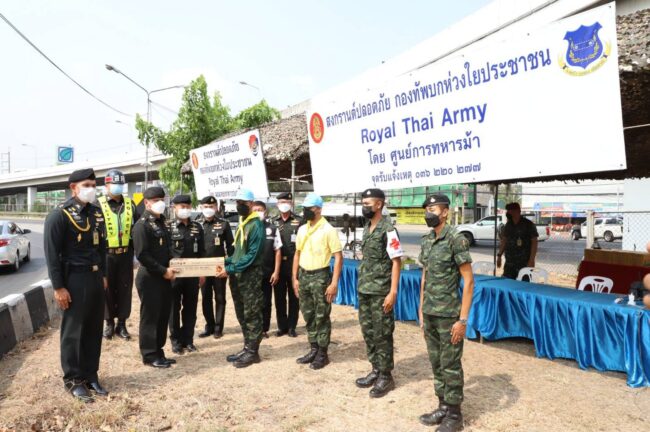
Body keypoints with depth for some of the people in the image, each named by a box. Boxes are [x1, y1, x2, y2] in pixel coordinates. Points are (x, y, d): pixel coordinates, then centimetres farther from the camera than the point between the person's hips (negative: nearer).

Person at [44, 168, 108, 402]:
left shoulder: (96, 213, 10)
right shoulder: (60, 215, -11)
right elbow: (52, 253, -13)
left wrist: (103, 274, 14)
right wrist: (58, 287, -15)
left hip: (95, 278, 7)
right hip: (74, 280, -6)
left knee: (94, 330, 12)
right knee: (73, 332, 3)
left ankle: (90, 375, 24)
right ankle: (73, 380, 16)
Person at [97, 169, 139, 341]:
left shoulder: (130, 204, 8)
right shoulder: (98, 204, -2)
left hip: (125, 254, 3)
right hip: (106, 254, -2)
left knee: (125, 289, 7)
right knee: (107, 289, 7)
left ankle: (121, 323, 19)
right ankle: (109, 323, 22)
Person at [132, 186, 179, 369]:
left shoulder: (161, 222, 14)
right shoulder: (142, 225, -12)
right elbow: (142, 255, -19)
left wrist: (170, 267, 5)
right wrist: (163, 271, -17)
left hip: (164, 277, 8)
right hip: (149, 278, -8)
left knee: (163, 316, 13)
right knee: (150, 317, 1)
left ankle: (158, 351, 24)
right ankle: (149, 355, 12)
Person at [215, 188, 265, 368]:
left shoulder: (256, 225, -14)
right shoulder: (241, 224, 13)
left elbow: (251, 255, -20)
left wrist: (230, 269, -21)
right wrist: (226, 263, 6)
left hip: (251, 276, -9)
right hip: (238, 276, 9)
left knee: (252, 315, 1)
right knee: (242, 315, 14)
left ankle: (253, 352, 10)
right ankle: (247, 348, 25)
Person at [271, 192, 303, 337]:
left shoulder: (299, 221, 0)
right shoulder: (273, 222, 10)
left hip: (294, 263, -3)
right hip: (277, 263, 3)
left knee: (293, 296, 5)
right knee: (279, 296, 8)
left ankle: (292, 326, 16)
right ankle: (282, 326, 19)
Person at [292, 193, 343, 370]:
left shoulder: (328, 230, -11)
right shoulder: (302, 229, 9)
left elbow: (338, 257, -13)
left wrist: (334, 283, -18)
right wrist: (295, 278, 11)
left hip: (320, 276, -7)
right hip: (303, 276, 7)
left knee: (321, 317, 2)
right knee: (308, 316, 14)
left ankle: (323, 354, 14)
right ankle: (313, 350, 27)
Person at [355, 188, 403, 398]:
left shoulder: (388, 229, -14)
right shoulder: (367, 228, 10)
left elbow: (396, 262, -15)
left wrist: (393, 292, -19)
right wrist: (361, 285, 16)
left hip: (380, 292, -8)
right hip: (364, 290, 8)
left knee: (382, 334, 1)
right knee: (368, 332, 14)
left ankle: (386, 376, 13)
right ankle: (376, 370, 27)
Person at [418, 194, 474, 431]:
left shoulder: (456, 240, -15)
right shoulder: (426, 241, 8)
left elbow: (468, 281, -15)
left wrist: (463, 319, -17)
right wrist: (421, 310, 15)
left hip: (449, 315, -7)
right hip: (430, 314, 7)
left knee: (450, 366, 4)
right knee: (436, 363, 15)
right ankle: (442, 407, 29)